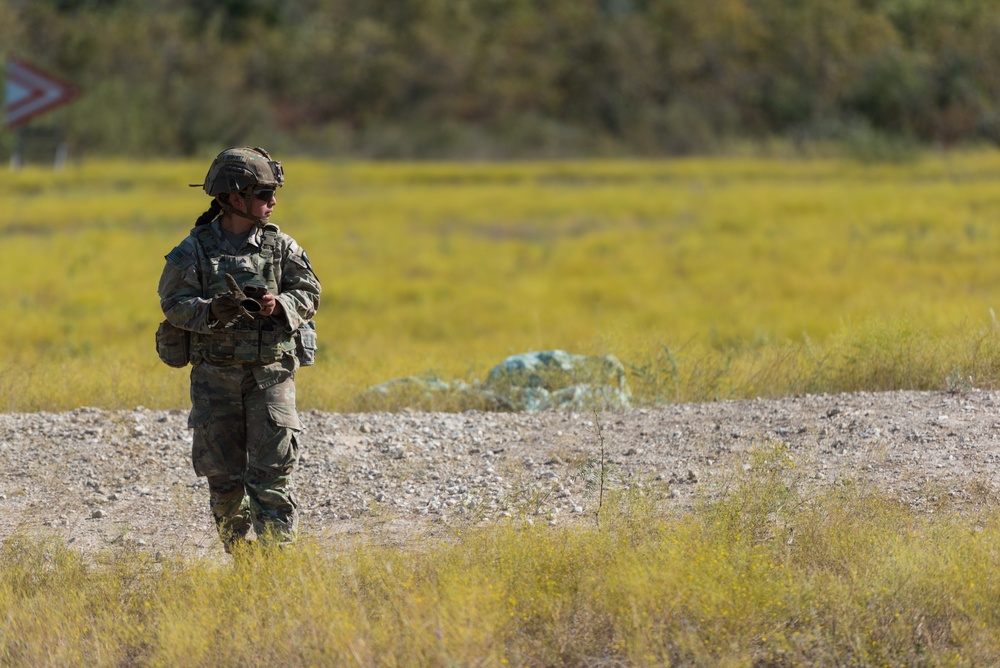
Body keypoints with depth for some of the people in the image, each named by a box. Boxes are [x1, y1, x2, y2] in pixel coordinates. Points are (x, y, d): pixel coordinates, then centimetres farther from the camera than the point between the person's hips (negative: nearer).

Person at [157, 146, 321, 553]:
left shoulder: (280, 246, 4)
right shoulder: (195, 251, -2)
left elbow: (308, 293, 5)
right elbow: (174, 303, -6)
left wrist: (279, 305, -16)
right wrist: (212, 310, -25)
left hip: (271, 373, 1)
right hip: (215, 376, 0)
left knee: (272, 473, -8)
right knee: (224, 474, 6)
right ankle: (238, 554, 20)